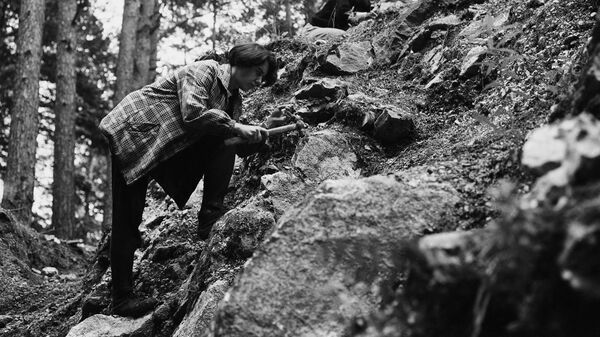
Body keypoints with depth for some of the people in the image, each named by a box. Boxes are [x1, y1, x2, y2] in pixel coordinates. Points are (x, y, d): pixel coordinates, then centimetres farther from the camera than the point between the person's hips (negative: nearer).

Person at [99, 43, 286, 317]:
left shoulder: (233, 100, 11)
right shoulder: (203, 71, -12)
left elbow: (241, 148, 8)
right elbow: (193, 113, -27)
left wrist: (262, 130, -8)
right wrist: (236, 127, -22)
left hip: (168, 149, 8)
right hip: (130, 132, -8)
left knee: (223, 145, -12)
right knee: (127, 220, -11)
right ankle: (122, 299, -7)